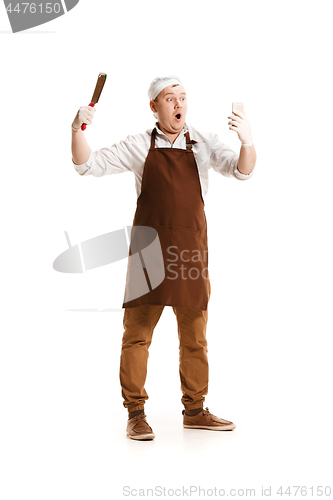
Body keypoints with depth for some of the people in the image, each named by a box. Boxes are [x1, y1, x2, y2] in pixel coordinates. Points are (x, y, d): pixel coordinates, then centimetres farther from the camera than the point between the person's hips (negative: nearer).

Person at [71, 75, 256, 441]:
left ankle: (194, 411, 22)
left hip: (192, 250, 2)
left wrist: (247, 141, -24)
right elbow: (88, 165, 3)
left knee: (194, 336, 9)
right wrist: (78, 130, -16)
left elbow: (241, 171, -3)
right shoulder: (139, 146, 5)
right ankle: (135, 414, 8)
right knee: (137, 333, -3)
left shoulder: (203, 143, 8)